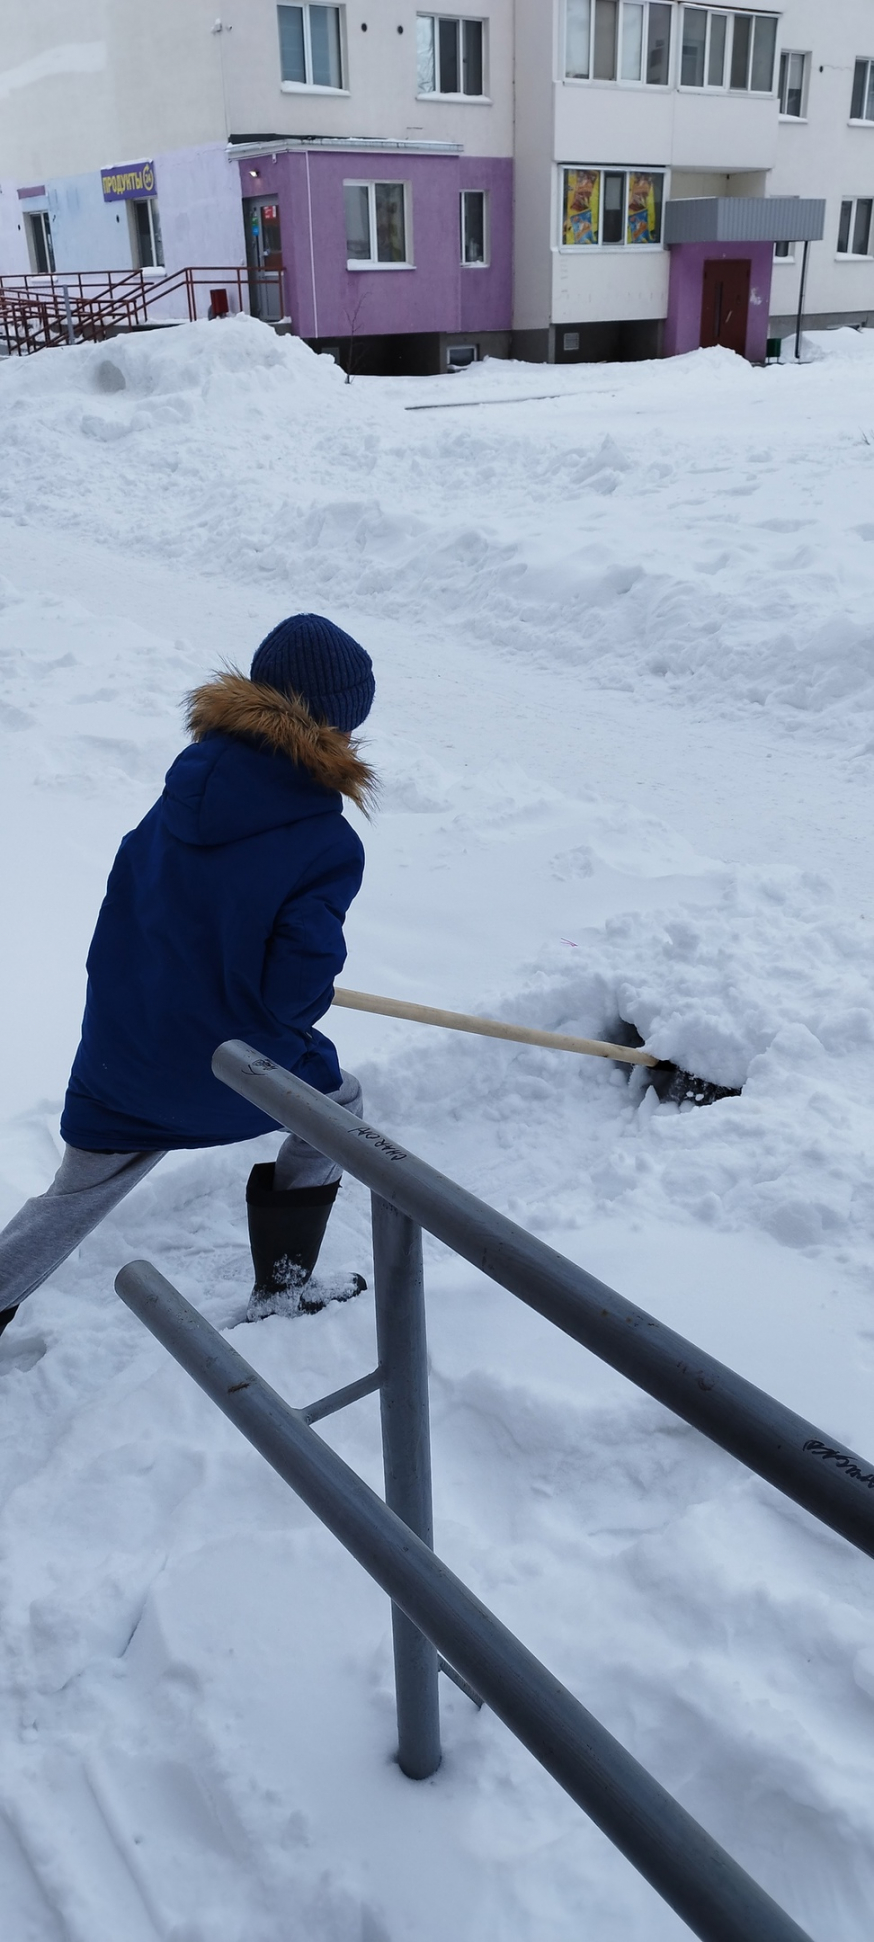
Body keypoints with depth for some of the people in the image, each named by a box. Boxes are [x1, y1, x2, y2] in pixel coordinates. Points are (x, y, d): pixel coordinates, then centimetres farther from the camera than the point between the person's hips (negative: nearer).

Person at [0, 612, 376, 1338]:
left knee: (67, 1207, 22)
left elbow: (127, 901, 5)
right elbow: (295, 992, -22)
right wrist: (311, 997, 2)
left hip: (118, 1054, 5)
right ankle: (281, 1291, 32)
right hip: (231, 1066, -5)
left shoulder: (190, 778, -3)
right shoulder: (327, 844, -20)